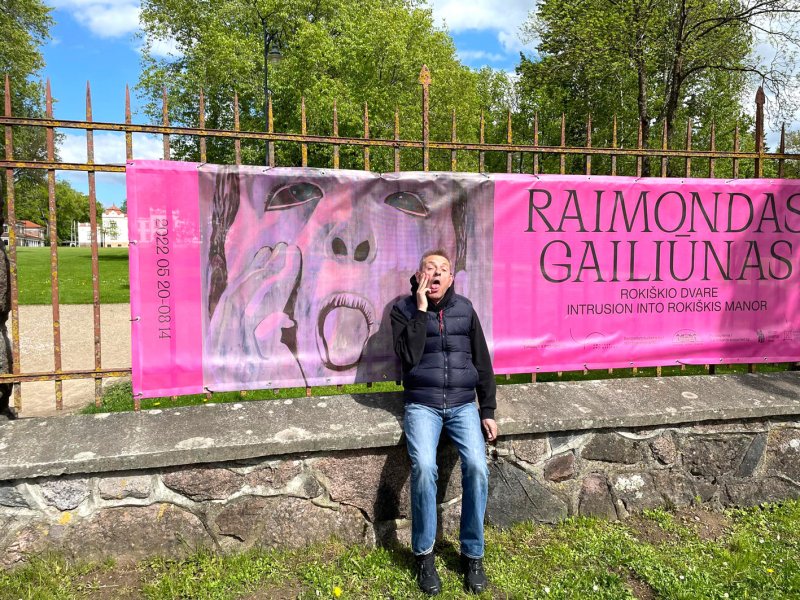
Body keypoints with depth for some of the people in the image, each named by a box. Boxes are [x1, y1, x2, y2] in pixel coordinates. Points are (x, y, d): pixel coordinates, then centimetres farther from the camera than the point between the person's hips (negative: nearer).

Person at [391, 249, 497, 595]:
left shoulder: (464, 309, 10)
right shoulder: (404, 310, 3)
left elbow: (482, 362, 12)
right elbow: (409, 358, -13)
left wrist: (488, 410, 6)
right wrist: (422, 310, -12)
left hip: (463, 404, 2)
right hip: (422, 404, -2)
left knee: (477, 467, -22)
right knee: (424, 466, -27)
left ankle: (473, 554, -1)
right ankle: (424, 554, -5)